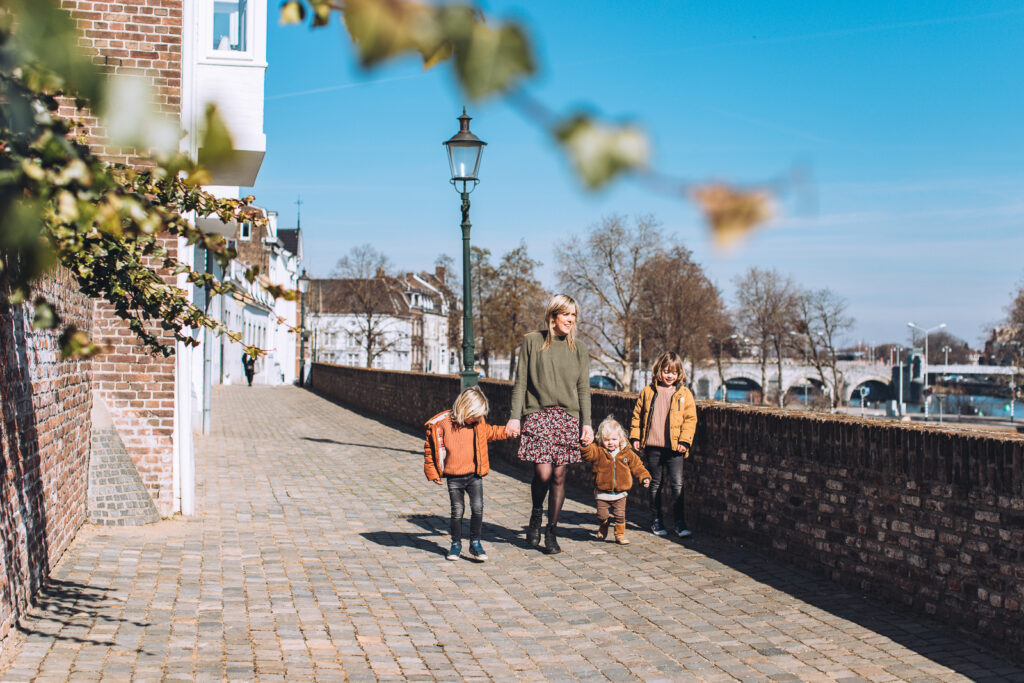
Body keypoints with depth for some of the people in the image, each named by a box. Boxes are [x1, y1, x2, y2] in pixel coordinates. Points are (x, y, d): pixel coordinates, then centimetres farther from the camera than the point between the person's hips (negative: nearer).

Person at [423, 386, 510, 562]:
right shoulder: (442, 424, -12)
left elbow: (490, 432, 23)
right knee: (457, 511, 5)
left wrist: (506, 432, 12)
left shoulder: (478, 424, 0)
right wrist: (432, 472, 0)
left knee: (477, 508, -3)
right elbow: (429, 449, -2)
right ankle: (456, 544, 21)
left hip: (474, 476, 2)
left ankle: (475, 543, 11)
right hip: (453, 478, -2)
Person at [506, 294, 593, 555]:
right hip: (538, 415, -2)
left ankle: (551, 531, 14)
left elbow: (583, 389, 9)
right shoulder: (532, 342, 3)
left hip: (568, 417, 2)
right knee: (543, 473, -12)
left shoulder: (579, 349, 10)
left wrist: (586, 423, 2)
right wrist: (514, 416, -5)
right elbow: (520, 382, 3)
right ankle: (536, 514, 18)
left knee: (559, 476, 1)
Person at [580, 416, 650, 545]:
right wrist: (584, 445, -46)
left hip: (620, 493, 1)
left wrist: (644, 477, -2)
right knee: (602, 515, 7)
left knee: (620, 515, 2)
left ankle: (620, 534, 20)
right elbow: (587, 453, -26)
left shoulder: (627, 453, -1)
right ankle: (602, 529, 37)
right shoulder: (598, 452, -9)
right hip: (603, 493, -1)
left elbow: (637, 466, 7)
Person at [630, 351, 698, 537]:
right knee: (656, 484, 11)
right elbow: (637, 415, 11)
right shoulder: (648, 392, 6)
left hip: (674, 447, -1)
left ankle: (680, 523, -1)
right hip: (652, 446, 1)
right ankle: (656, 520, 22)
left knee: (677, 485, -5)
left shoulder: (684, 394, 3)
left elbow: (690, 419, 3)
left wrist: (684, 440, -7)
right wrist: (635, 437, 5)